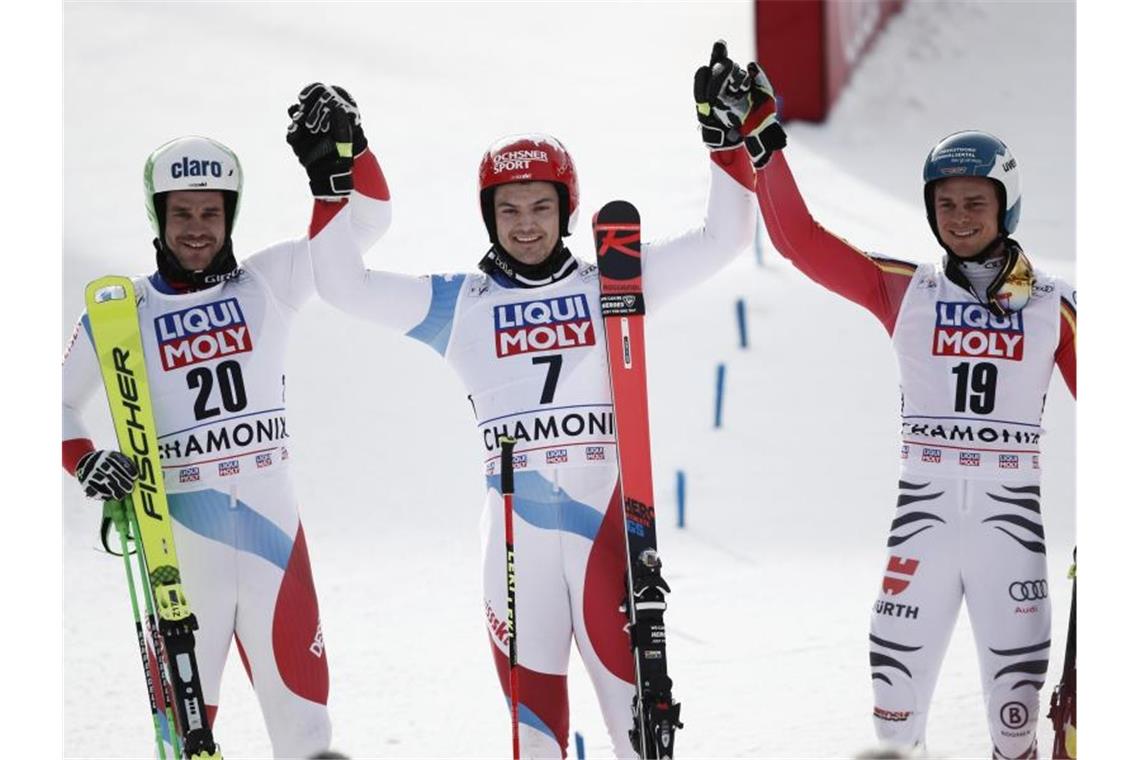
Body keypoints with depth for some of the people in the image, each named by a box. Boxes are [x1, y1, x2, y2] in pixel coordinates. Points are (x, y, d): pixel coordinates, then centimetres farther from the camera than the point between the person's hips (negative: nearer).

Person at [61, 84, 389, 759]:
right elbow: (58, 402, 11)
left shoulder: (267, 283, 6)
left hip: (271, 517, 1)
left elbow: (365, 217, 4)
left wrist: (334, 147, -10)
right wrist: (86, 461, -6)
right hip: (181, 530, -1)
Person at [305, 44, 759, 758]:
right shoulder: (458, 303, 10)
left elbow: (722, 239, 7)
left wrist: (727, 135, -3)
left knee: (629, 673, -8)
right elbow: (344, 285, 6)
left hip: (605, 507, -1)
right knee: (529, 689, 3)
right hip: (515, 518, 1)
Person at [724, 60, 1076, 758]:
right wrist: (763, 143, -7)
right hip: (924, 516, 1)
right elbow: (799, 239, 0)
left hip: (1012, 519, -1)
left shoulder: (1052, 303, 4)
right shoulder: (904, 291, 4)